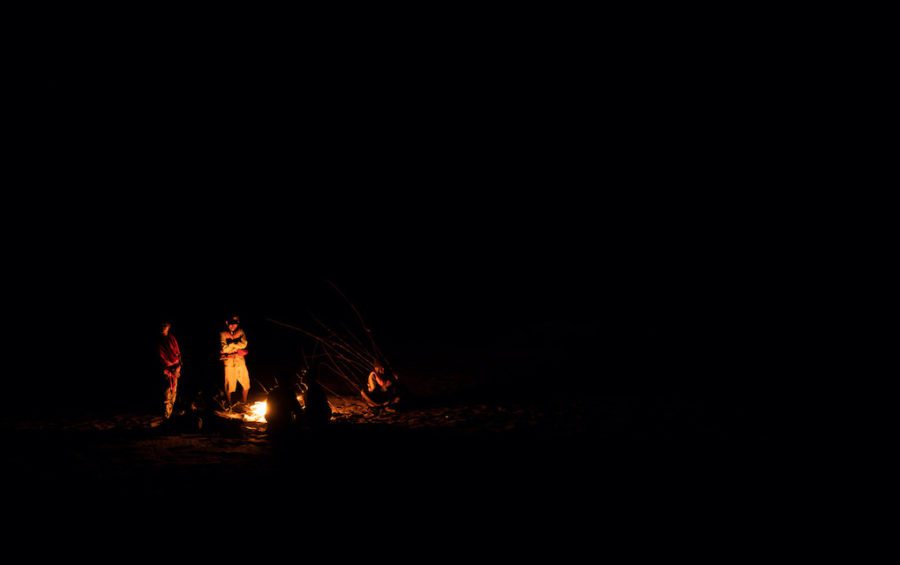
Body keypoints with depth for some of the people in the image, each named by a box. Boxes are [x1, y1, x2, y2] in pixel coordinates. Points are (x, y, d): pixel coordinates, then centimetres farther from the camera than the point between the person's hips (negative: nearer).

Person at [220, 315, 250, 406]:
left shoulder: (240, 332, 4)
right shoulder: (223, 334, -5)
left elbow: (244, 344, -11)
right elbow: (224, 349, -17)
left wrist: (231, 344, -14)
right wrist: (237, 344, -11)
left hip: (240, 361, 3)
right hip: (229, 362, -3)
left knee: (246, 384, 10)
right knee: (229, 385, 4)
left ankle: (245, 403, 31)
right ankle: (229, 405, 24)